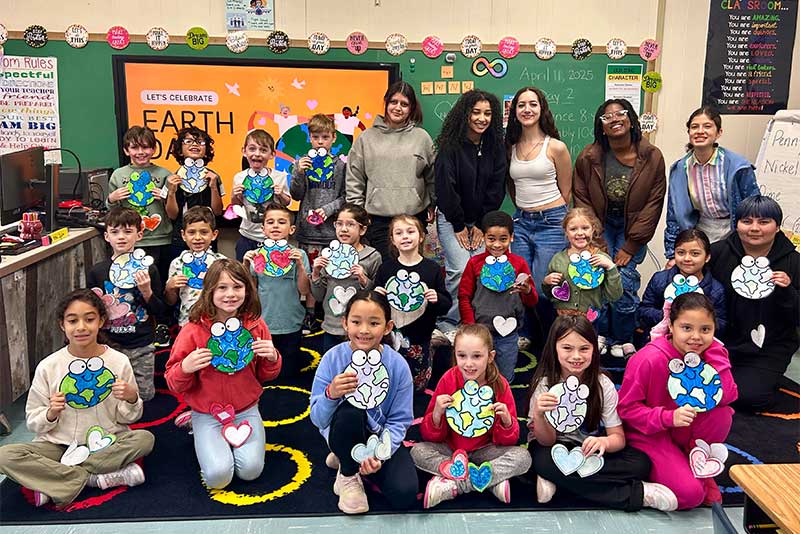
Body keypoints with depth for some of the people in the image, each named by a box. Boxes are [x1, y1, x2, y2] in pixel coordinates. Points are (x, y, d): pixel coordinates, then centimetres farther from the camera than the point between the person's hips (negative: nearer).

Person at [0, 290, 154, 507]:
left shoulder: (119, 362, -5)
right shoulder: (47, 367, -4)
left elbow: (127, 418, 3)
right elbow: (33, 422, 2)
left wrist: (131, 399, -18)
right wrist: (51, 414, -19)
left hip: (107, 444, 0)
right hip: (60, 446, 0)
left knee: (145, 438, -27)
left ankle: (56, 481, -18)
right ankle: (94, 479, -18)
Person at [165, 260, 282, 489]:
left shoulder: (256, 325, -4)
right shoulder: (193, 329, -12)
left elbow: (265, 375, 8)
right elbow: (174, 383, -5)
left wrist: (272, 358, -14)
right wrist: (185, 368, -27)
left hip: (246, 410, 2)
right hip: (207, 414, -2)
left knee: (250, 470, -15)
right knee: (218, 476, -18)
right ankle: (206, 437, 14)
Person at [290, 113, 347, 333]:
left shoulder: (340, 165, 2)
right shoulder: (303, 163, 5)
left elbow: (346, 197, 3)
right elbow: (296, 195, 3)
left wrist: (328, 209, -10)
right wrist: (299, 173, -12)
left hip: (332, 227, -1)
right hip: (308, 227, 1)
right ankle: (310, 313, 14)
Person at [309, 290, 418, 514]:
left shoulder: (397, 365, -14)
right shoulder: (333, 358, -16)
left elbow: (399, 420, -9)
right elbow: (318, 419, -15)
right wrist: (331, 394, -36)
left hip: (381, 436, 2)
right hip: (345, 431, -2)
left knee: (405, 495, -19)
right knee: (350, 411, -36)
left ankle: (350, 458, 12)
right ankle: (348, 474, -5)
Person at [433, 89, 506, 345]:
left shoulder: (495, 147, 4)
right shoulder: (450, 146, -10)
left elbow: (496, 188, 4)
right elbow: (445, 187, -12)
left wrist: (481, 225, -2)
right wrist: (459, 226, -10)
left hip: (481, 221, 4)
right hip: (451, 220, -4)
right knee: (461, 270, -18)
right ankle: (448, 325, -6)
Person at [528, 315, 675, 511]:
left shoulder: (603, 385, -10)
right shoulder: (545, 384, -17)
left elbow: (618, 437, -13)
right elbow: (547, 441, -17)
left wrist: (603, 442, -37)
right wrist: (539, 416, -40)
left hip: (589, 447, 2)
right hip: (554, 446, -2)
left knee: (640, 463, -22)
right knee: (544, 461, -37)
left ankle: (557, 479, -23)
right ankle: (636, 493, -27)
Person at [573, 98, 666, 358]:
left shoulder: (652, 157, -7)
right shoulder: (589, 157, -6)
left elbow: (654, 203, -6)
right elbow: (581, 199, 0)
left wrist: (631, 246, -11)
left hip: (632, 227, -1)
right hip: (600, 225, 1)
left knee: (625, 279, -14)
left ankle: (623, 339, 7)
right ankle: (601, 333, 5)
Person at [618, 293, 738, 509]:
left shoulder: (711, 351, -8)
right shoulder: (649, 359, -25)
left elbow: (726, 397, -20)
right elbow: (626, 407, -18)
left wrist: (714, 354, -23)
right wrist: (668, 417, -30)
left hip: (684, 431, 6)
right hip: (648, 434, -6)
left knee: (722, 415, -25)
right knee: (690, 493, -24)